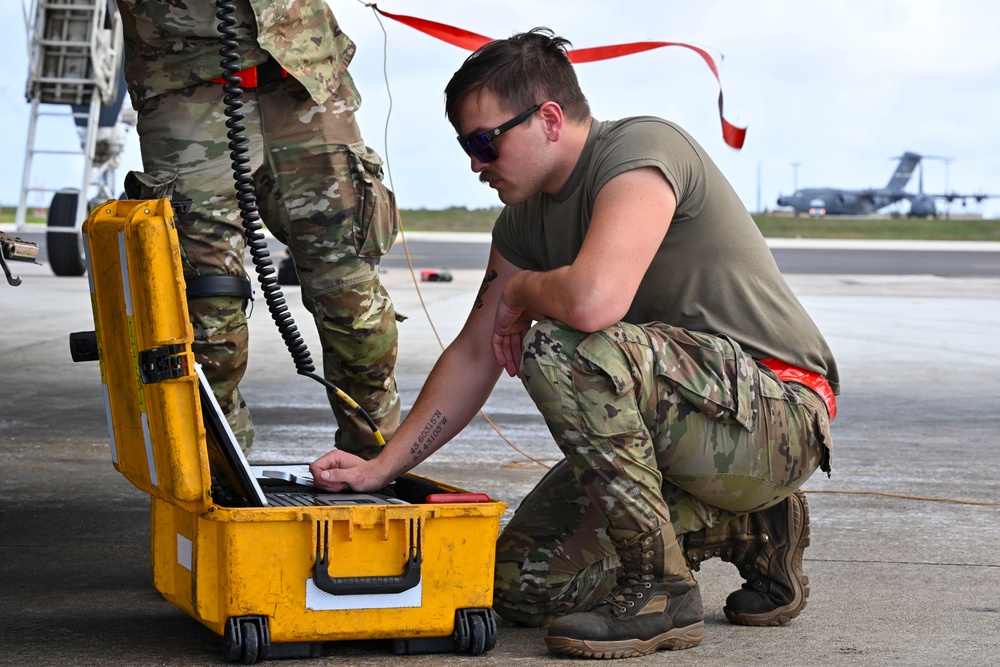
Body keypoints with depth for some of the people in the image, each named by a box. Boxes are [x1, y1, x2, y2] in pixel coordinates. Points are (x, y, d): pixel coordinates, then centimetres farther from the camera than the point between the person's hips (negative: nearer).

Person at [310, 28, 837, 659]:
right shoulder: (526, 218, 9)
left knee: (562, 349, -31)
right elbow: (475, 355, 15)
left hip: (778, 408, -9)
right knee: (523, 584, 1)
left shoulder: (641, 149, -19)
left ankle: (662, 591, -18)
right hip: (682, 413, 9)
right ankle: (748, 527, 14)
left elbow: (593, 300, -36)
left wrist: (521, 294, -13)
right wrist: (381, 467, 9)